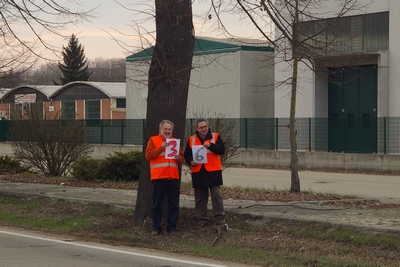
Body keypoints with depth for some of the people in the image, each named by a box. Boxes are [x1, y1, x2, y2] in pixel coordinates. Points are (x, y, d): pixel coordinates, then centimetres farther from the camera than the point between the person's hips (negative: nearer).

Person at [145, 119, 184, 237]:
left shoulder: (175, 141, 18)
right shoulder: (153, 140, 4)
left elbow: (181, 157, 21)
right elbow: (148, 155, -9)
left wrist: (179, 158, -2)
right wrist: (161, 147, -18)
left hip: (173, 178, 4)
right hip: (158, 178, -4)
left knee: (174, 204, 3)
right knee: (157, 204, -1)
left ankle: (172, 228, 9)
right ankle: (156, 228, 4)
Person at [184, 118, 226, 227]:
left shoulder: (215, 137, 4)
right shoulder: (191, 140, 11)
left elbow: (221, 150, -8)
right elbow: (187, 155, 12)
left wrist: (210, 145, -24)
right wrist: (191, 161, -8)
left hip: (213, 172, -2)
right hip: (198, 173, 2)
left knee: (216, 196, -5)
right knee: (200, 198, 6)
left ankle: (220, 219, -2)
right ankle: (202, 220, 13)